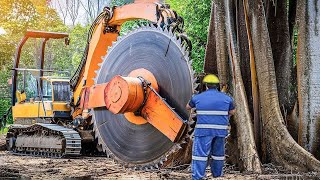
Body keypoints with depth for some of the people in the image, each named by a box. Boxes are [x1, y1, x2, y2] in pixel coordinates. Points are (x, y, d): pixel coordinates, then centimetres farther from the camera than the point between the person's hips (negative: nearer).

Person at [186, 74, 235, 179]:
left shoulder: (198, 98, 3)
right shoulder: (226, 98, 6)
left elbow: (188, 107, 21)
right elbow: (232, 112, 19)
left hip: (204, 130, -3)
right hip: (220, 130, 3)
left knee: (200, 153, -5)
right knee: (218, 153, 16)